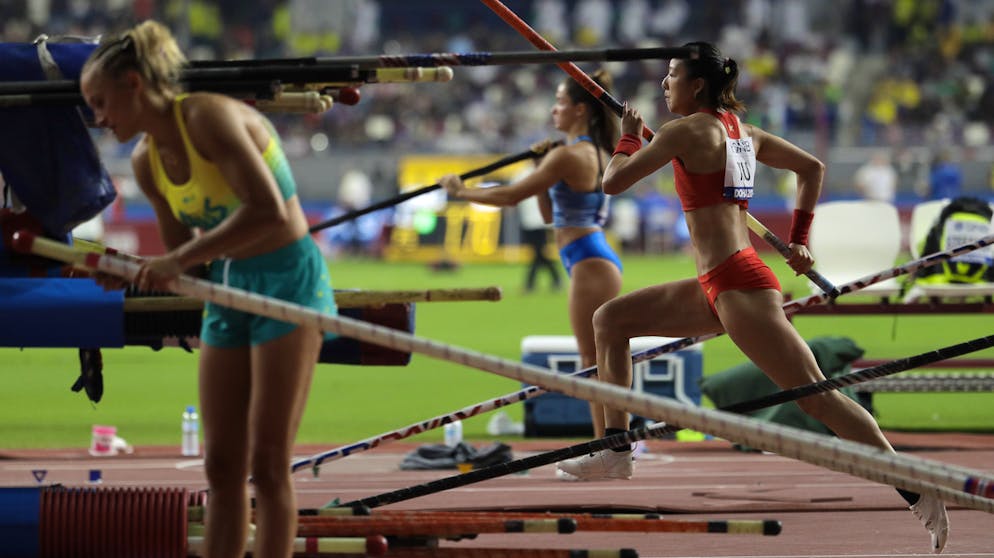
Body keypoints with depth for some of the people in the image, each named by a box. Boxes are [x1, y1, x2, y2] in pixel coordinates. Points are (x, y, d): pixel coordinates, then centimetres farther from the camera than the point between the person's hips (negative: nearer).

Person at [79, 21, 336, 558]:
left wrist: (181, 260, -29)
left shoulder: (209, 117, -20)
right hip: (229, 287, 8)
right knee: (222, 466, 5)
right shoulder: (146, 161, 4)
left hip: (288, 279, -8)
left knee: (267, 463, -7)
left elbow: (269, 210, -32)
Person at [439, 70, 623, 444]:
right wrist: (543, 169, 11)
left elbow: (511, 195, -15)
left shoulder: (568, 156, -14)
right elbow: (550, 213, 21)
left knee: (595, 364, -8)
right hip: (596, 262, 10)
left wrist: (461, 191, -4)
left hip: (589, 265, -10)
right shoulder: (594, 153, 16)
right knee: (598, 365, 12)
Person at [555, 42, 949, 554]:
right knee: (610, 320, 16)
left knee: (816, 396, -12)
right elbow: (812, 167, 24)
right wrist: (798, 239, 24)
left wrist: (628, 136, 9)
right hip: (715, 289, 10)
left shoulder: (686, 131, -9)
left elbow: (613, 182, -10)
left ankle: (923, 496, -15)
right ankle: (616, 451, 16)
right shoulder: (743, 132, 15)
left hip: (738, 284, -10)